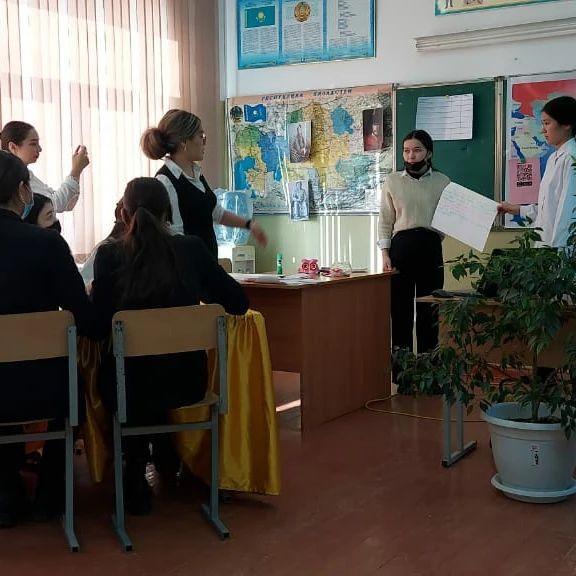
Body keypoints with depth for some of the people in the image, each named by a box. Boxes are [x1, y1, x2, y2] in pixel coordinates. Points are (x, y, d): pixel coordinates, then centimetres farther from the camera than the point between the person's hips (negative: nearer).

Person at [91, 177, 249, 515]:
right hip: (187, 381, 2)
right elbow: (238, 303, 2)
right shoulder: (192, 249, -4)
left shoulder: (109, 255, -9)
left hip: (131, 383, -1)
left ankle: (136, 478, 37)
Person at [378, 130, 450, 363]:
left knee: (429, 308, 3)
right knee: (400, 306, 0)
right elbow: (385, 221, 7)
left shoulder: (442, 182, 7)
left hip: (430, 247, 0)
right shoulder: (393, 181, 8)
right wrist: (385, 254, -2)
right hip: (400, 246, 0)